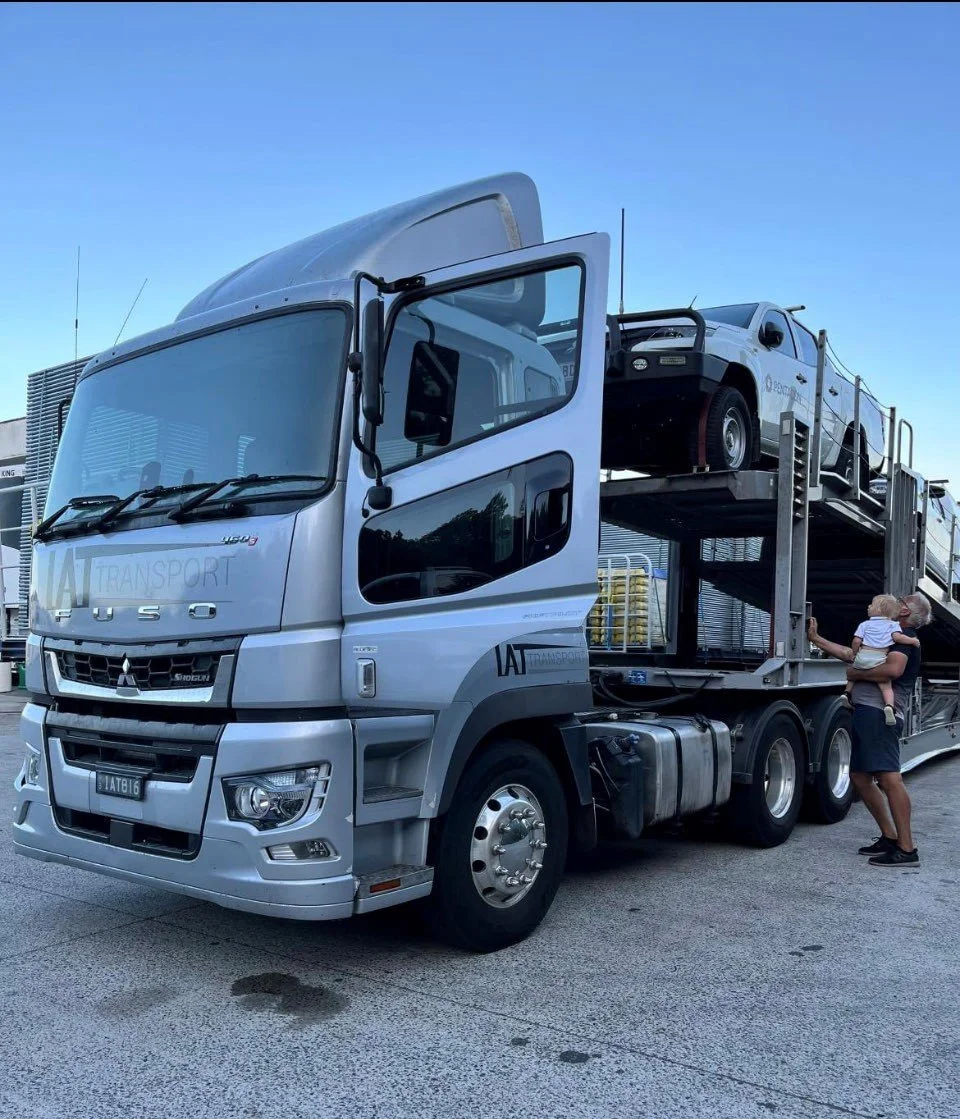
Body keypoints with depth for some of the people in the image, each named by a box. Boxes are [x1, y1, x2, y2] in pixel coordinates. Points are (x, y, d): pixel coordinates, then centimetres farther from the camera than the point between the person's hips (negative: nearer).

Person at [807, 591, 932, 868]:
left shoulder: (904, 635, -3)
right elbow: (849, 653, 33)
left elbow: (894, 669, -21)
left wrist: (856, 674, -9)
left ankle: (907, 850, -18)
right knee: (860, 776, 13)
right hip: (865, 713, 11)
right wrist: (815, 638, 36)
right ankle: (889, 837, 19)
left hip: (879, 713, -11)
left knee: (889, 777, -17)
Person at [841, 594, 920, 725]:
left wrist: (855, 654, 18)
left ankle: (847, 692, 19)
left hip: (863, 657, 2)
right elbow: (897, 637, -7)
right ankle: (889, 705, -24)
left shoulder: (865, 624, 12)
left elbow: (856, 641, 3)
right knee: (886, 685, -1)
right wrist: (912, 640, 8)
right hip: (880, 659, -2)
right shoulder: (892, 625, 10)